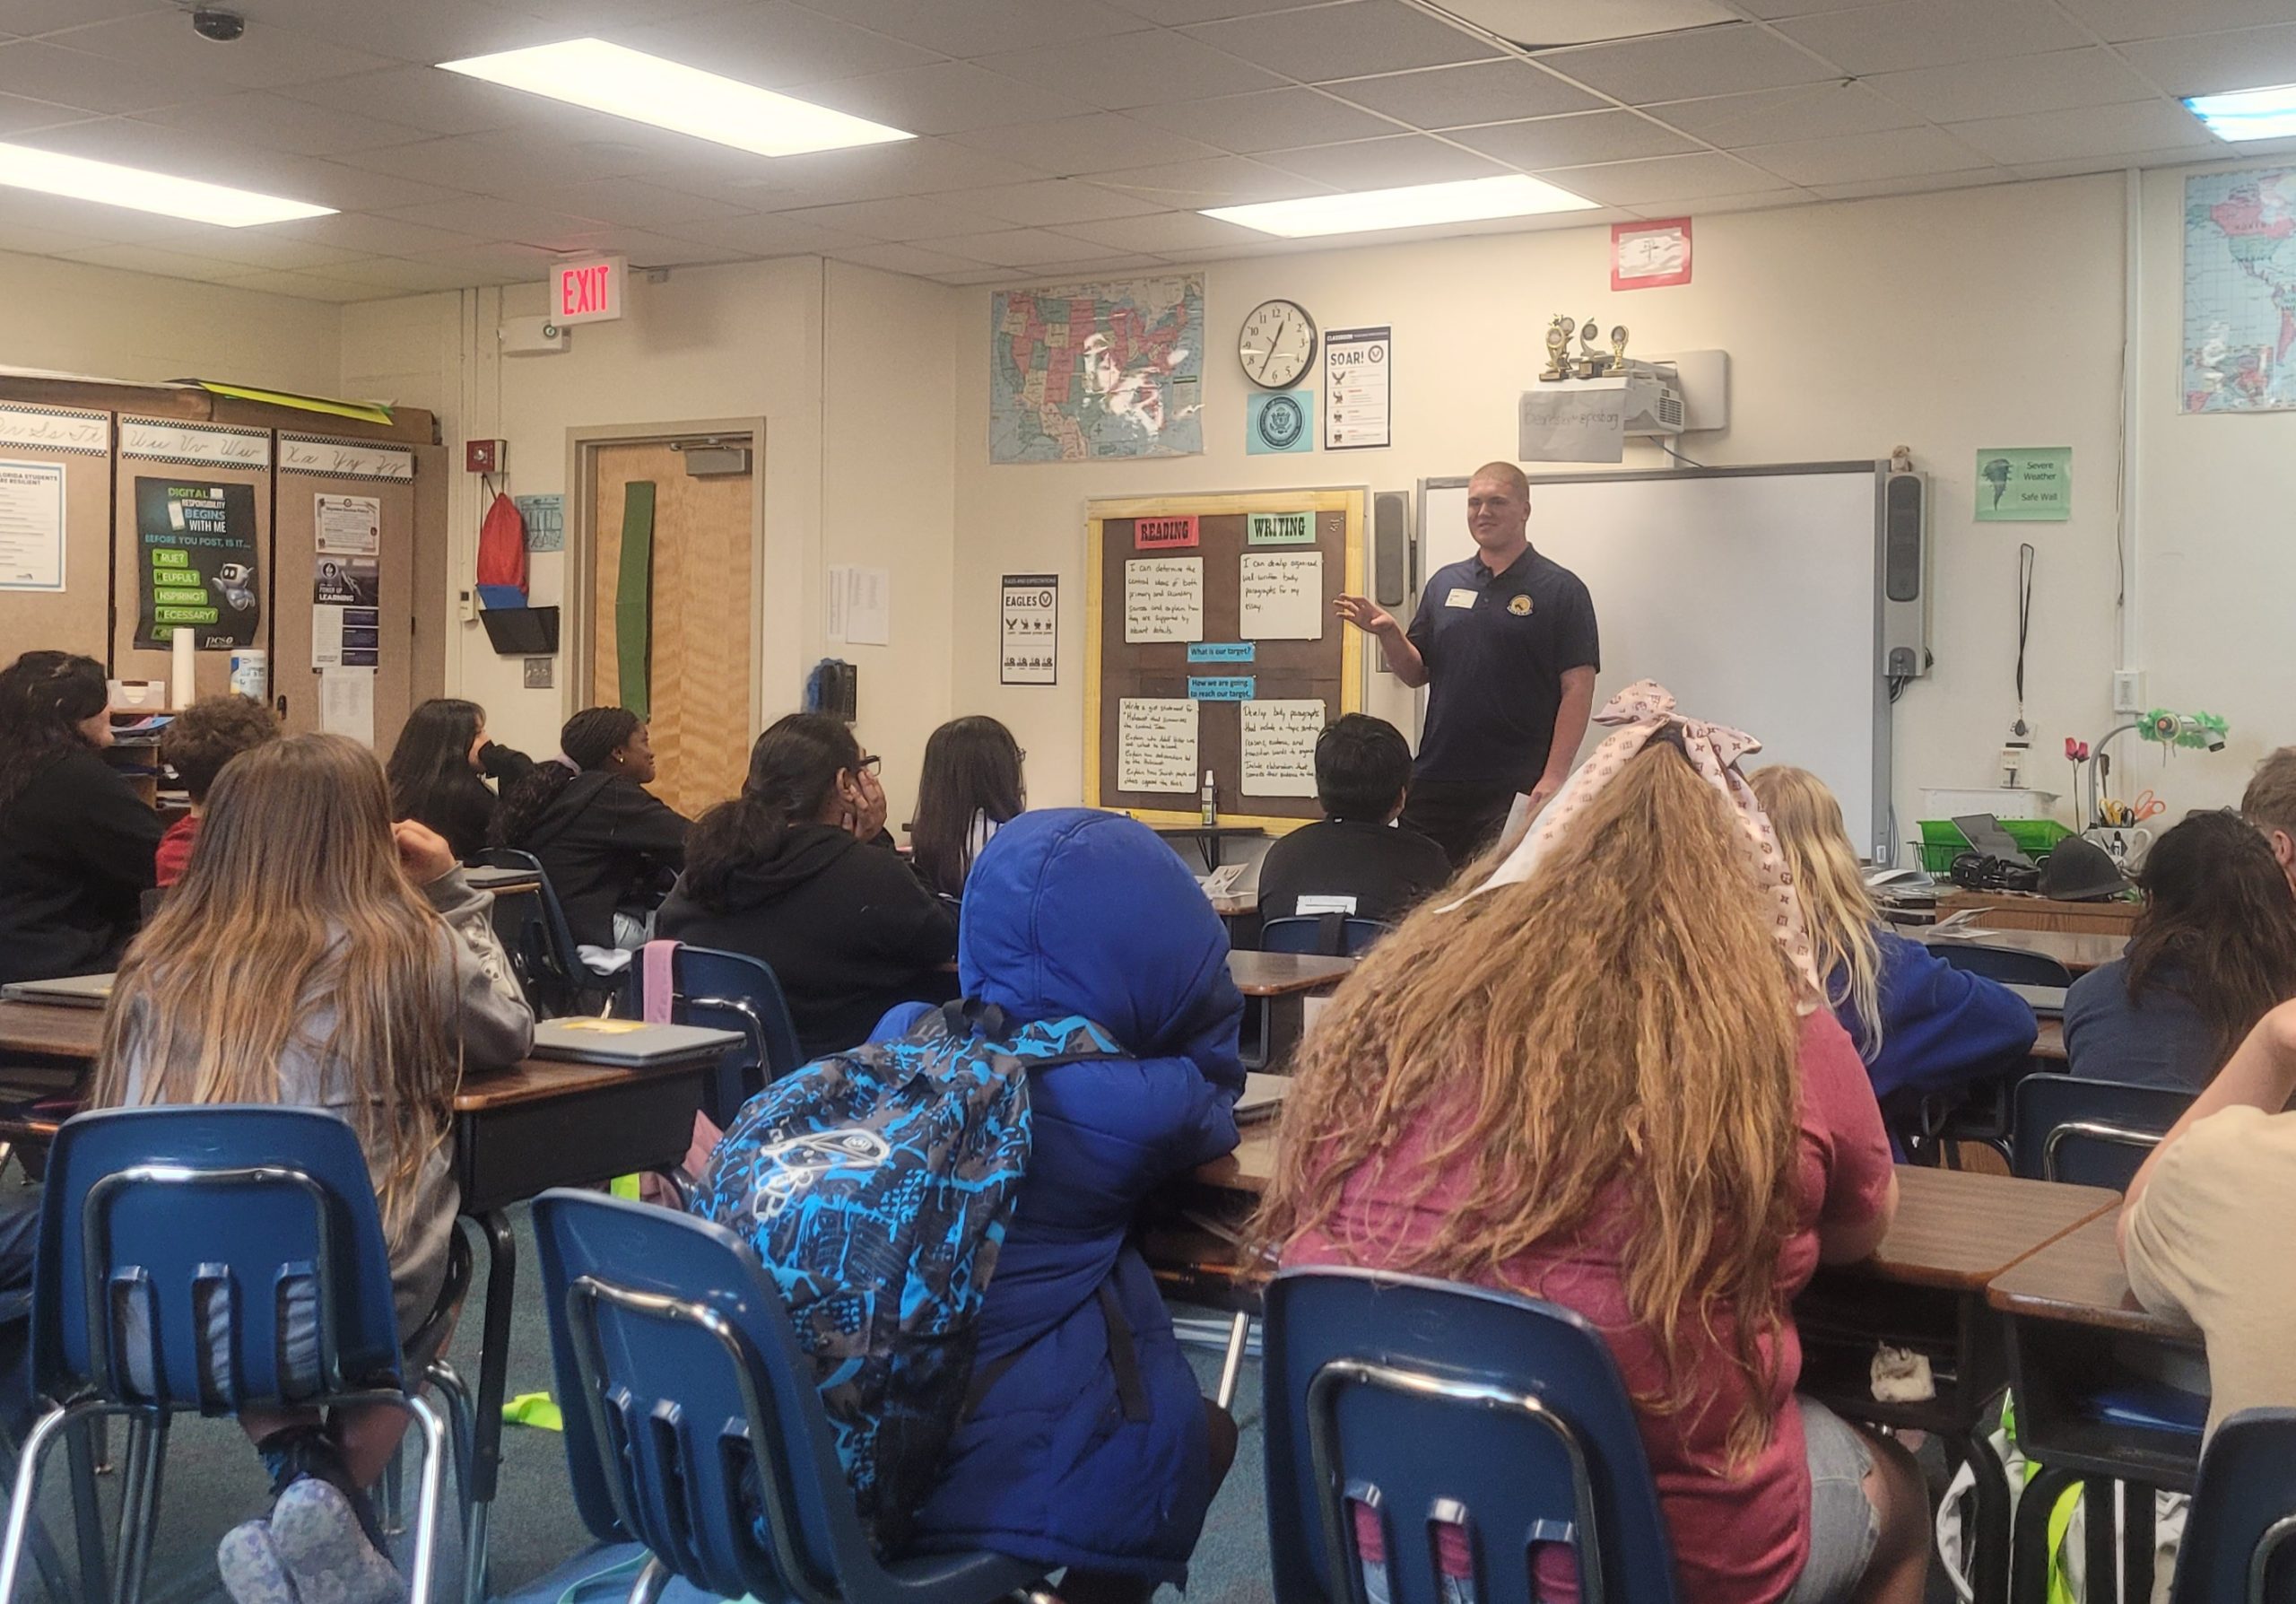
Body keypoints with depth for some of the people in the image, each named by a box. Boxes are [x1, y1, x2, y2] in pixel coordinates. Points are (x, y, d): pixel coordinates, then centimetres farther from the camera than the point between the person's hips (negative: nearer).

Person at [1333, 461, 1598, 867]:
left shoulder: (1560, 589, -1)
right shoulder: (1445, 583, 13)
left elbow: (1578, 688, -6)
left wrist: (1554, 777, -15)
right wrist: (1388, 633, -4)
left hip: (1516, 792, -4)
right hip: (1435, 784, 4)